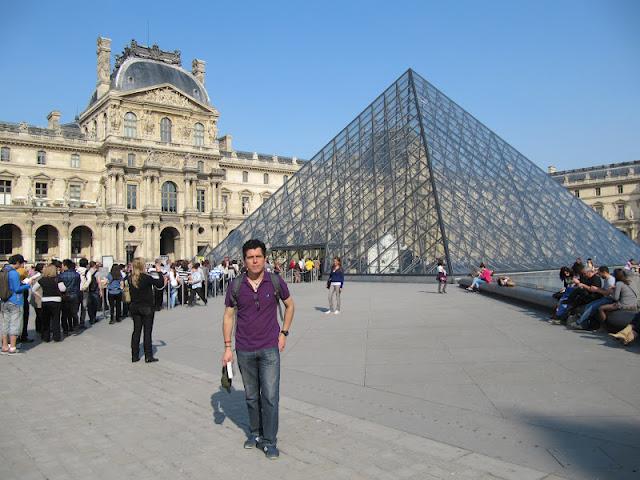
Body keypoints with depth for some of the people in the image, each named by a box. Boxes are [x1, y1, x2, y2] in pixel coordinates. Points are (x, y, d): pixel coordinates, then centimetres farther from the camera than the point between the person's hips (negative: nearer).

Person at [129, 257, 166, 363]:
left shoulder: (131, 279, -2)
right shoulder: (146, 278, -18)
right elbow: (160, 284, -17)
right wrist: (159, 272, -5)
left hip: (134, 307, 5)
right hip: (147, 308, -5)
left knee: (136, 330, 12)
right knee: (147, 331, 2)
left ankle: (135, 356, 16)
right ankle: (148, 356, 7)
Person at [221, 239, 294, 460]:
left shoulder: (276, 282, -6)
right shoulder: (236, 286, -5)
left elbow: (289, 305, 10)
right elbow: (228, 316, 3)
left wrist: (284, 333, 4)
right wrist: (227, 347, 0)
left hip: (269, 348, -1)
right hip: (244, 350, 2)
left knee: (270, 396, -4)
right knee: (251, 396, 14)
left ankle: (269, 441, 11)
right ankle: (256, 433, 33)